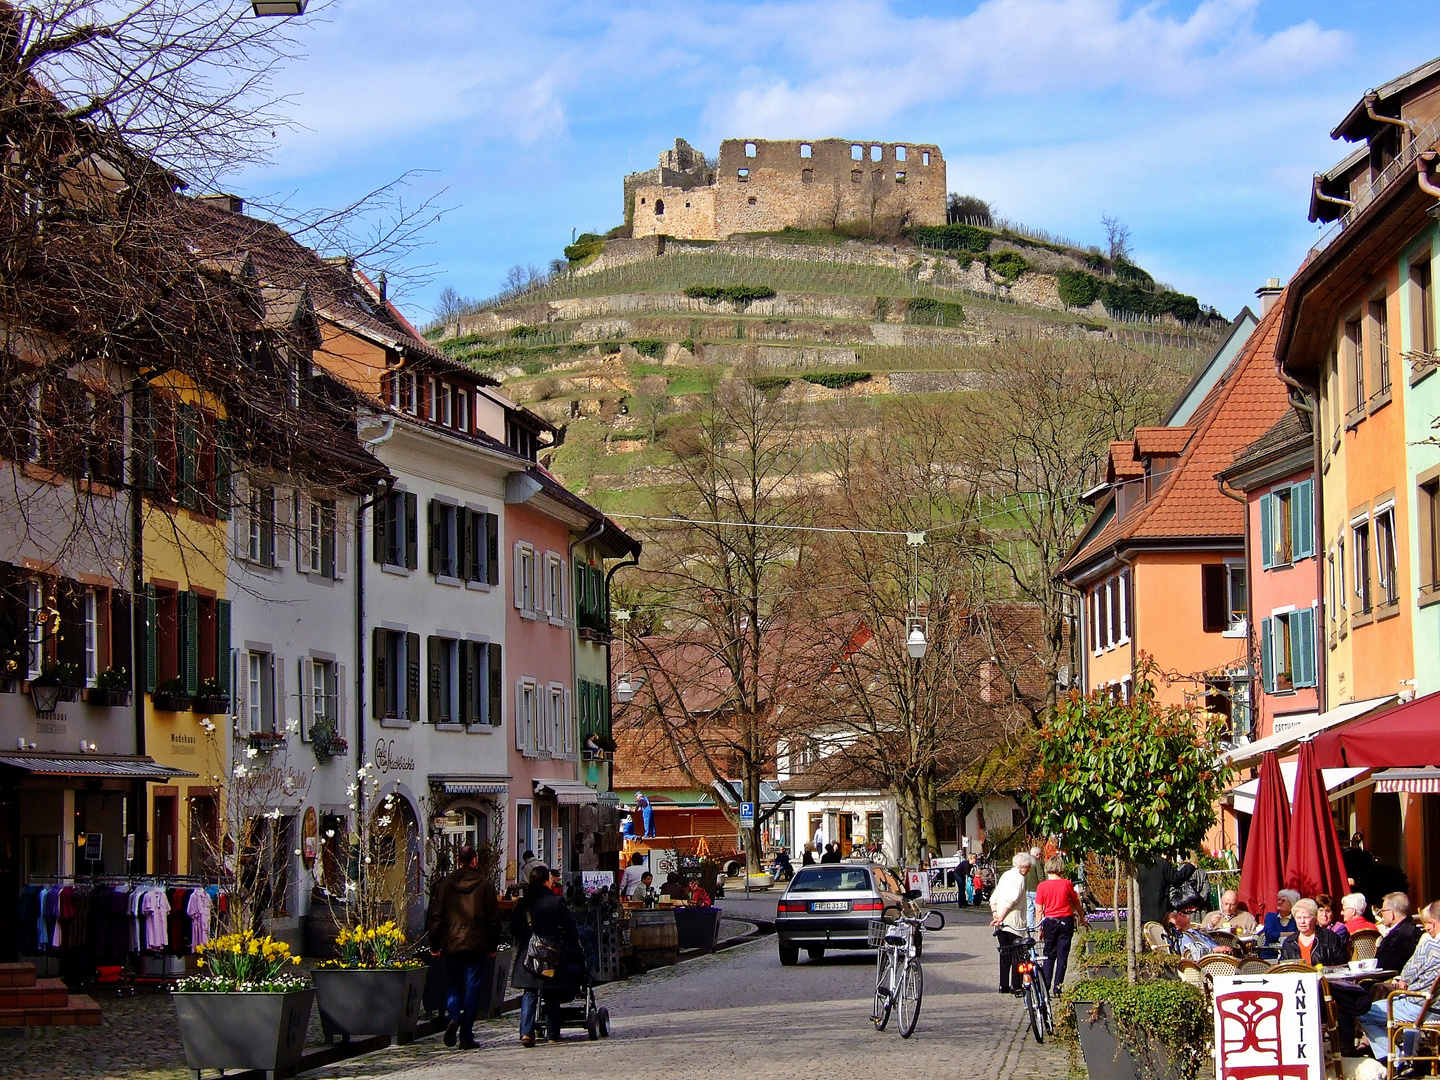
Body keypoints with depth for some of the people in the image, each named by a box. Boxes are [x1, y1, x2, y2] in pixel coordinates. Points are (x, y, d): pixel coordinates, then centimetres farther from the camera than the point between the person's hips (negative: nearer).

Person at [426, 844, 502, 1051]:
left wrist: (435, 945, 7)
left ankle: (454, 1017, -14)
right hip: (476, 945, -1)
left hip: (452, 945, 1)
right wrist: (493, 945, 9)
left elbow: (435, 917, 0)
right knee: (472, 988, 3)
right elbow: (493, 918, 1)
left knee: (453, 985, 14)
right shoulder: (484, 884, -1)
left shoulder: (446, 884, 0)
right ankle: (466, 1036, 1)